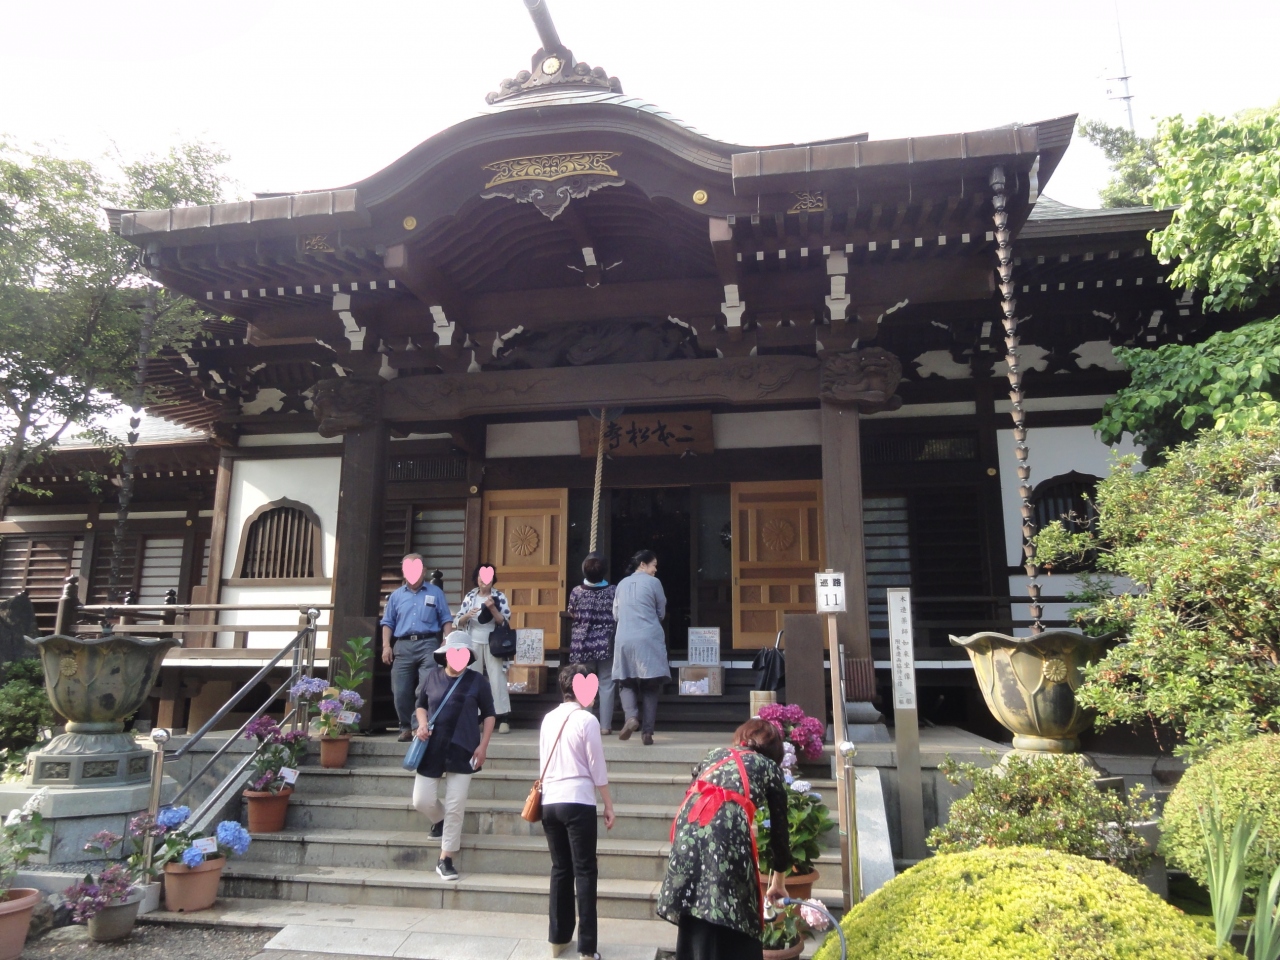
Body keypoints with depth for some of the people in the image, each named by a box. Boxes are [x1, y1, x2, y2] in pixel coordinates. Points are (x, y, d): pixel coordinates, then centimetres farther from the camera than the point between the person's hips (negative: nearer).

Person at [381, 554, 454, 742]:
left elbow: (446, 620, 6)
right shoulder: (396, 595, 13)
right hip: (403, 646, 3)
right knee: (400, 691, 4)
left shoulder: (435, 593, 7)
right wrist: (386, 646, 2)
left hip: (428, 644, -3)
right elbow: (388, 622, 13)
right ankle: (406, 728, 17)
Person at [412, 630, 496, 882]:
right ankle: (440, 820, 39)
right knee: (422, 801, 3)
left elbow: (488, 714, 5)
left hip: (462, 751, -2)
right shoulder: (432, 677, 3)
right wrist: (422, 724, -3)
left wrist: (483, 746, -3)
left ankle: (445, 860, 13)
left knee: (455, 807, -2)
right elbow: (421, 705, 17)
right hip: (432, 749, 2)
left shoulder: (476, 681, -2)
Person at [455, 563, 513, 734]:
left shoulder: (499, 596, -1)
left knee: (497, 678, -6)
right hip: (473, 643, 2)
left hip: (492, 643, -2)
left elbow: (504, 622, -6)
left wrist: (492, 608, -20)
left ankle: (503, 719, -3)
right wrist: (467, 615, -16)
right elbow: (458, 623, 4)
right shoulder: (469, 597, 5)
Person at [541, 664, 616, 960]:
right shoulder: (587, 719, -8)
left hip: (549, 801, 6)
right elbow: (597, 768, -6)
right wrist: (609, 805, 2)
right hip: (578, 802, -5)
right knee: (584, 872, 1)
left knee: (560, 869, 15)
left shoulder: (549, 719, 9)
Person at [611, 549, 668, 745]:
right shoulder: (653, 582, 0)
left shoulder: (622, 584, 12)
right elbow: (661, 613, 8)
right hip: (649, 639, -3)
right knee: (650, 685, 4)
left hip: (624, 639, 3)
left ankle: (631, 716, -16)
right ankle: (647, 731, 0)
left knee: (627, 682, 10)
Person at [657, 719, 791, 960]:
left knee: (692, 923, 15)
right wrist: (778, 881, 35)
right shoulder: (769, 767, 21)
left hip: (689, 828, 4)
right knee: (733, 927, 7)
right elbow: (779, 828, 24)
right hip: (727, 830, -4)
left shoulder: (715, 754, 31)